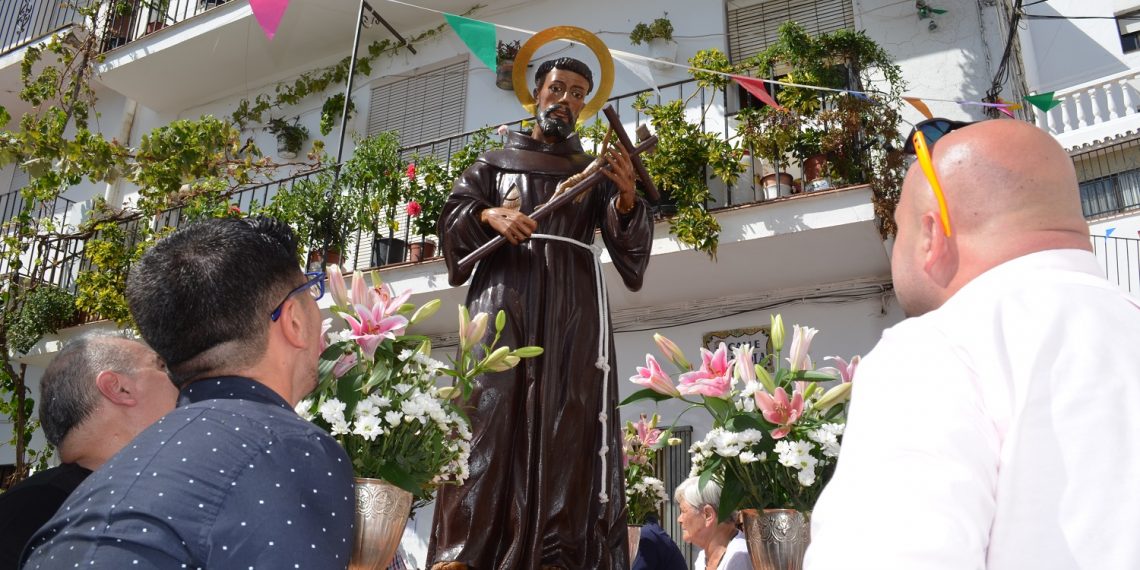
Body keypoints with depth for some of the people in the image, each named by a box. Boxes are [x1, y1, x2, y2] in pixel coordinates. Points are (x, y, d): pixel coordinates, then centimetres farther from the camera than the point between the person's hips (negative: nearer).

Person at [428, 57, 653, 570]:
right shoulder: (496, 161, 22)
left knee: (568, 416, -12)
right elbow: (452, 215, 10)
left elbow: (627, 243, 7)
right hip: (505, 292, -1)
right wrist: (489, 214, -11)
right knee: (491, 408, -15)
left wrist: (626, 199, -14)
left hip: (573, 301, 1)